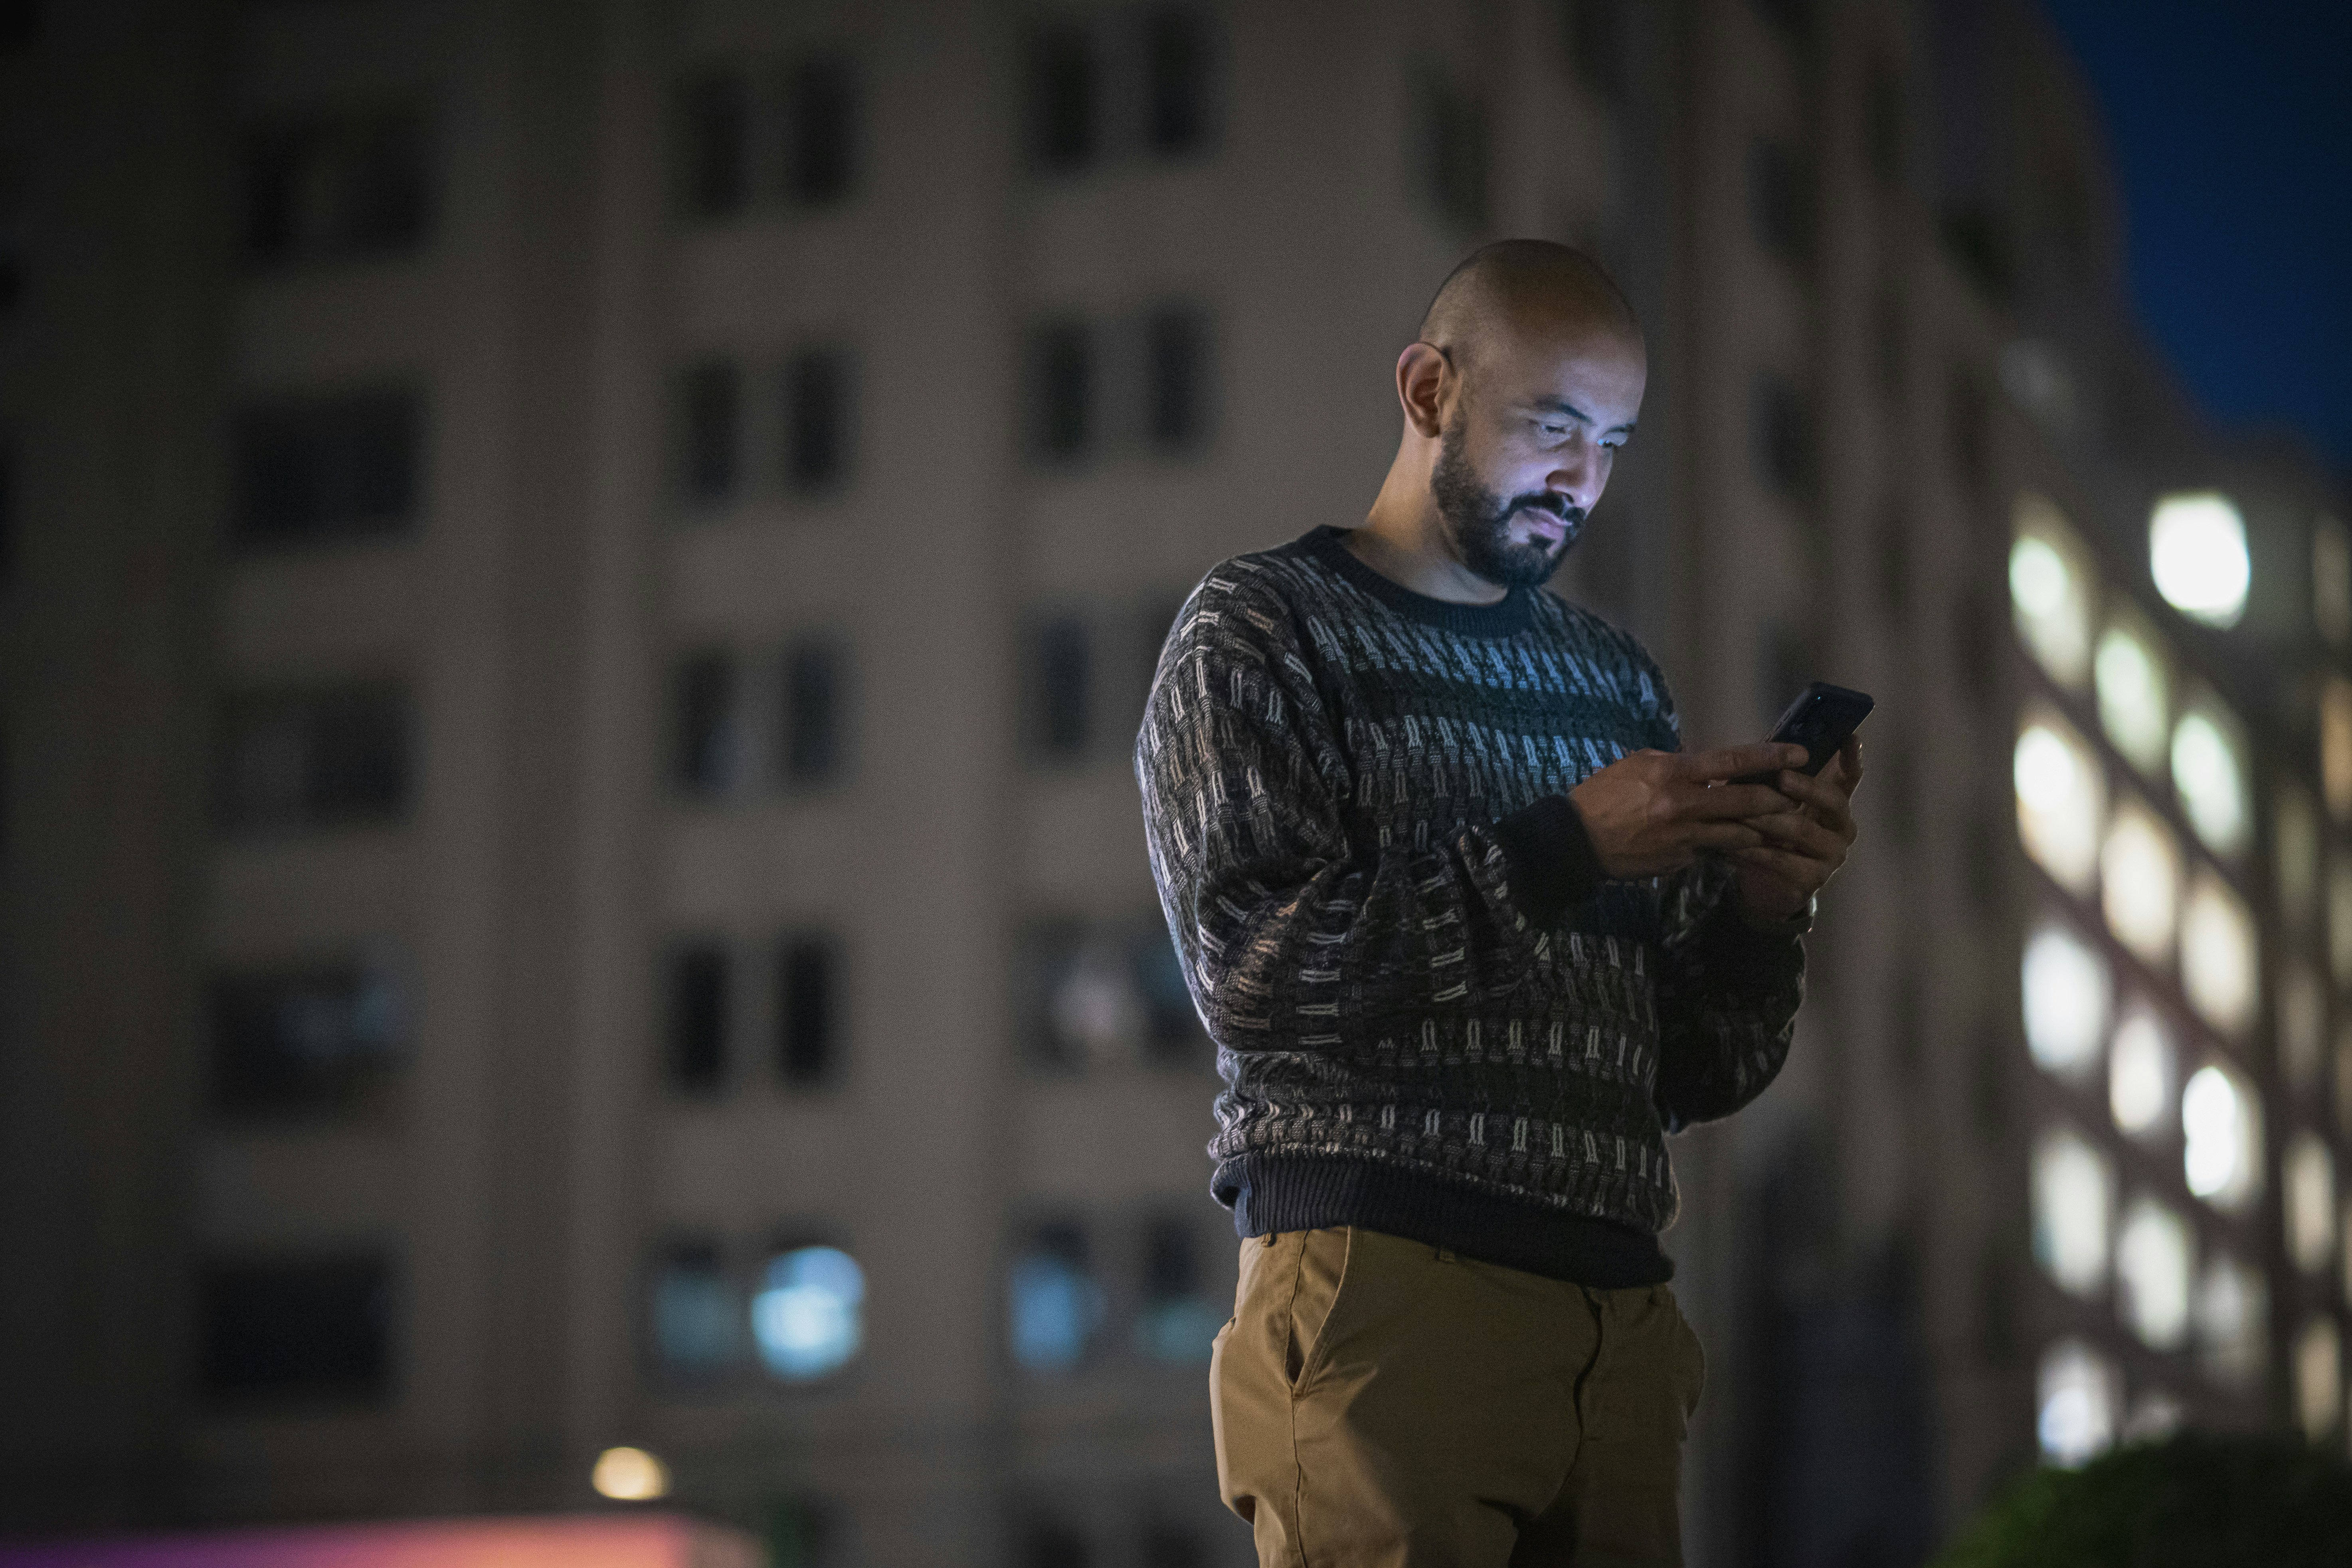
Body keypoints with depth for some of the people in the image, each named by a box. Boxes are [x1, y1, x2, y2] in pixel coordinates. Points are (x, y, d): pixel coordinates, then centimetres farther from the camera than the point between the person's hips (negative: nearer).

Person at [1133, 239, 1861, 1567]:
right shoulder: (1264, 632, 4)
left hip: (1619, 1314, 5)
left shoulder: (1615, 680, 19)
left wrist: (1763, 909, -2)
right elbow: (1254, 971, -13)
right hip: (1384, 1293, -5)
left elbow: (1698, 1075, 17)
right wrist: (1561, 848, -16)